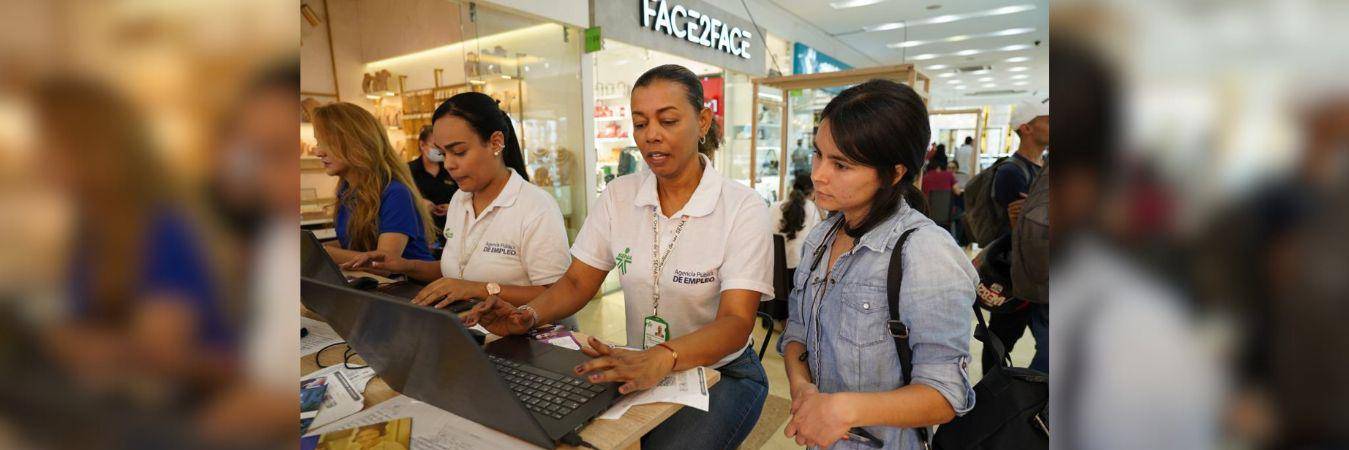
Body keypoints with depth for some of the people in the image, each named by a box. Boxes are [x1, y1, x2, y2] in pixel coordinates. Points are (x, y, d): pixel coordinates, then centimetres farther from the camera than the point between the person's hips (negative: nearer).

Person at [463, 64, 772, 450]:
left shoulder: (743, 208, -14)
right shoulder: (618, 196, 0)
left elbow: (736, 323, -24)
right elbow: (576, 283, 1)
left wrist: (660, 358, -42)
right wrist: (528, 316, -20)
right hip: (641, 370, 3)